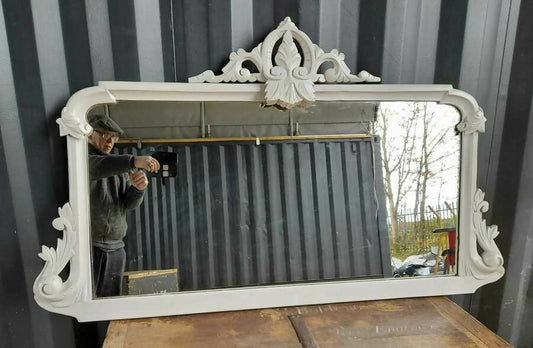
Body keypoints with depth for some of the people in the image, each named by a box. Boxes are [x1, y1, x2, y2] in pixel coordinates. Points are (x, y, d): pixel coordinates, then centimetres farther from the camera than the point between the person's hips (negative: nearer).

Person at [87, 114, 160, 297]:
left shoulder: (120, 165, 17)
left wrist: (138, 189, -14)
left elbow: (129, 203, 8)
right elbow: (96, 166, -27)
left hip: (116, 248, 5)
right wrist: (134, 161, -39)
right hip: (88, 245, -5)